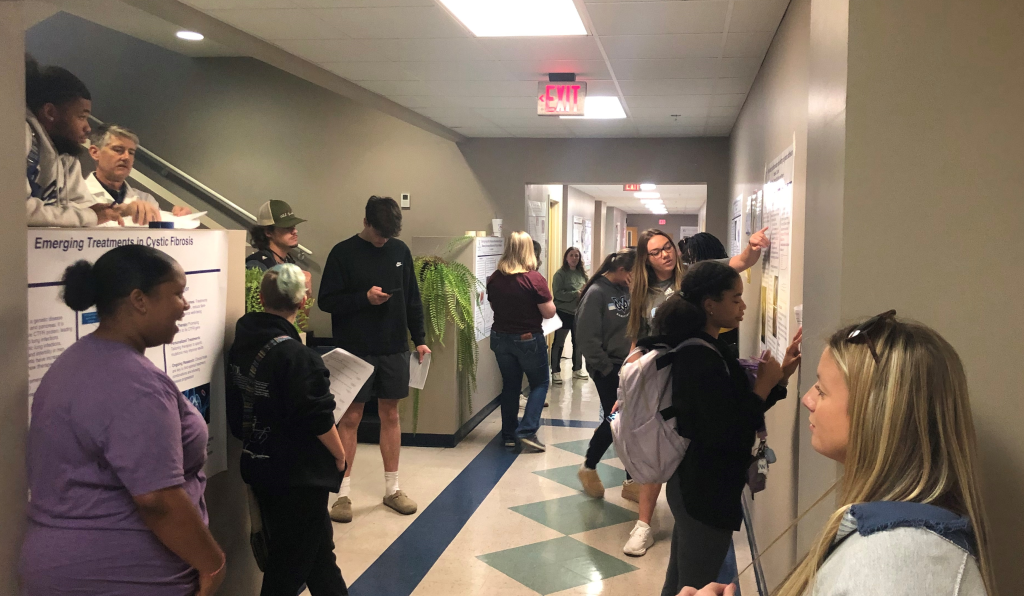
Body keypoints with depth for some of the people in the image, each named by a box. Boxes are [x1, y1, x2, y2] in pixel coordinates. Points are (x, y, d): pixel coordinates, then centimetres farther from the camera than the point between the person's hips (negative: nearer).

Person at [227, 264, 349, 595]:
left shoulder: (241, 345, 0)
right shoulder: (295, 356, -24)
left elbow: (236, 411, 9)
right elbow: (319, 420, -21)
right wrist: (339, 455, -4)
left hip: (260, 466, 8)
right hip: (299, 476, -8)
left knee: (319, 546, 22)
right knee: (290, 565, 8)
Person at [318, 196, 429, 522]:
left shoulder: (400, 250, 6)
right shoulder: (343, 253, -6)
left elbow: (412, 299, 11)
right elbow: (326, 301, -7)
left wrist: (420, 339, 7)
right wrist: (364, 298, -20)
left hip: (394, 348, 4)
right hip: (355, 349, -3)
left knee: (390, 415, 10)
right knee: (350, 418, 1)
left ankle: (392, 488, 21)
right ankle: (343, 492, 12)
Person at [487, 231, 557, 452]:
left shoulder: (494, 278, -3)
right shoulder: (534, 279, -19)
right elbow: (549, 313, -14)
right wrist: (549, 298, 4)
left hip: (501, 338, 5)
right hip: (529, 340, -4)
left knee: (510, 385, 17)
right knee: (539, 384, 12)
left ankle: (509, 435, 21)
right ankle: (527, 431, 0)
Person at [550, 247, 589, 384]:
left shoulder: (582, 273, 6)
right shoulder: (560, 274, -11)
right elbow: (557, 293, -19)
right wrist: (576, 294, -21)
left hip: (579, 313, 6)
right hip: (563, 313, -6)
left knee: (578, 343, 16)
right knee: (559, 343, 4)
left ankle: (577, 369, 30)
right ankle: (556, 372, 13)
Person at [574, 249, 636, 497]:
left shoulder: (627, 290, 5)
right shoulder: (596, 293, -15)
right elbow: (588, 337, -17)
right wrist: (606, 369, -13)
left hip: (628, 365, 6)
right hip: (607, 368, -6)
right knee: (614, 420, -3)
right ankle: (588, 468, 19)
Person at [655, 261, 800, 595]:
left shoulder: (700, 350, 7)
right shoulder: (702, 360, -24)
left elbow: (738, 410, 10)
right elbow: (726, 435, -27)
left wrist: (782, 374, 2)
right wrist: (765, 384, -17)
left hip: (693, 485, 10)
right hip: (705, 493, -10)